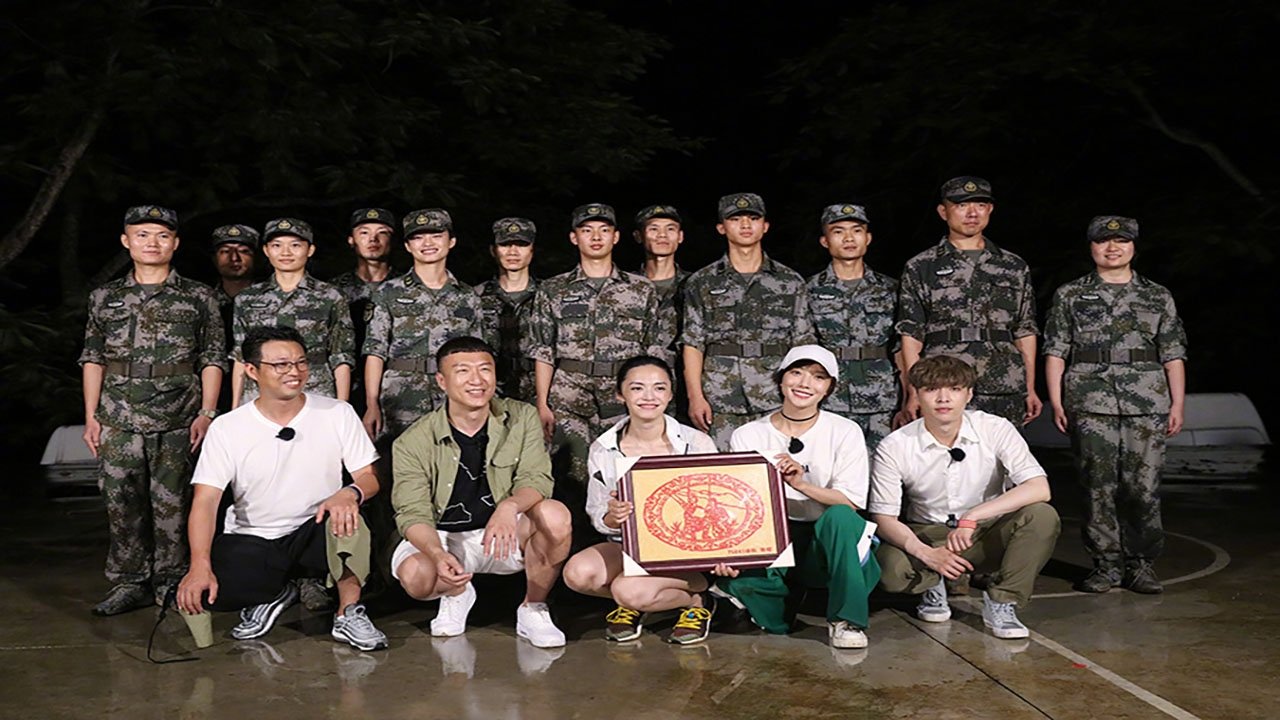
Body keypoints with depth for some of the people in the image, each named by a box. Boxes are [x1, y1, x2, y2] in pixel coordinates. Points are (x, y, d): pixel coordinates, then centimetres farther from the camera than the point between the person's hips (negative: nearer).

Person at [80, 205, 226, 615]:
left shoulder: (198, 298, 6)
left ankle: (172, 583, 13)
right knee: (122, 504, 4)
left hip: (177, 423, -2)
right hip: (119, 422, 2)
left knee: (172, 505, 1)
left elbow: (213, 359, 5)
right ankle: (130, 584, 15)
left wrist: (207, 413, -4)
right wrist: (91, 416, 6)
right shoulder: (105, 298, 12)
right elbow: (93, 359, 13)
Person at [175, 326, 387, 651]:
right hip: (252, 541, 1)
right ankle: (276, 593, 7)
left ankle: (349, 614, -9)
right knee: (198, 590, -26)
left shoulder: (338, 413, -3)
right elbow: (206, 500, -11)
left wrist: (350, 493, -29)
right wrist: (199, 566, -27)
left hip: (316, 535, -1)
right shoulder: (227, 427, -5)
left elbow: (370, 476, -3)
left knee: (346, 516, -35)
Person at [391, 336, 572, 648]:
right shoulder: (413, 442, -11)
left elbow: (536, 478, -14)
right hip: (445, 537, -1)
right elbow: (413, 514, -16)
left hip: (506, 535, 1)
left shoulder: (522, 418, -6)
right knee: (414, 575, -33)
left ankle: (533, 610, -5)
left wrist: (510, 506, -39)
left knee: (555, 515, -30)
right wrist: (439, 555, -38)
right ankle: (456, 594, 8)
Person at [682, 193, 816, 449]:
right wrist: (695, 397, -4)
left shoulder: (791, 282, 10)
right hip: (720, 404, -1)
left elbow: (803, 344, 10)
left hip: (777, 401, 1)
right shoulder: (701, 283, 9)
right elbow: (692, 344, 5)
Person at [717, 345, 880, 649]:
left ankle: (846, 619, -16)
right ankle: (782, 615, 3)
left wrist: (801, 483, -25)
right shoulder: (747, 436, 2)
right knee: (735, 578, -33)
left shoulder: (845, 432, 0)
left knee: (840, 516, -35)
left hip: (827, 546, 0)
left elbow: (852, 502, -9)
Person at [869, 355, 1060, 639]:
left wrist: (973, 516, -34)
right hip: (927, 537, 0)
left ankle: (1001, 601, -11)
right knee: (890, 569, -33)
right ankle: (934, 584, 4)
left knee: (1042, 516, -29)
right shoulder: (894, 447, -15)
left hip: (988, 533, 1)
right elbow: (884, 517, -13)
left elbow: (1039, 488, -24)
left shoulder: (996, 429, -15)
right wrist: (926, 554, -32)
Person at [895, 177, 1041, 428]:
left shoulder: (1015, 268, 15)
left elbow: (1025, 333, 17)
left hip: (1006, 398, 3)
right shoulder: (920, 269, 7)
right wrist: (914, 395, -4)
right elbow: (911, 337, 3)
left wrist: (1030, 389, 11)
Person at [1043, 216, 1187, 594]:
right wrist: (1056, 401, -2)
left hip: (1148, 406, 1)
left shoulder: (1158, 297, 14)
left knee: (1144, 487, -2)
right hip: (1091, 405, -1)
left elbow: (1174, 354, 12)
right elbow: (1055, 351, 7)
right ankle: (1106, 565, 9)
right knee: (1099, 487, -1)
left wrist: (1177, 404, 5)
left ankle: (1141, 563, 11)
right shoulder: (1070, 295, 10)